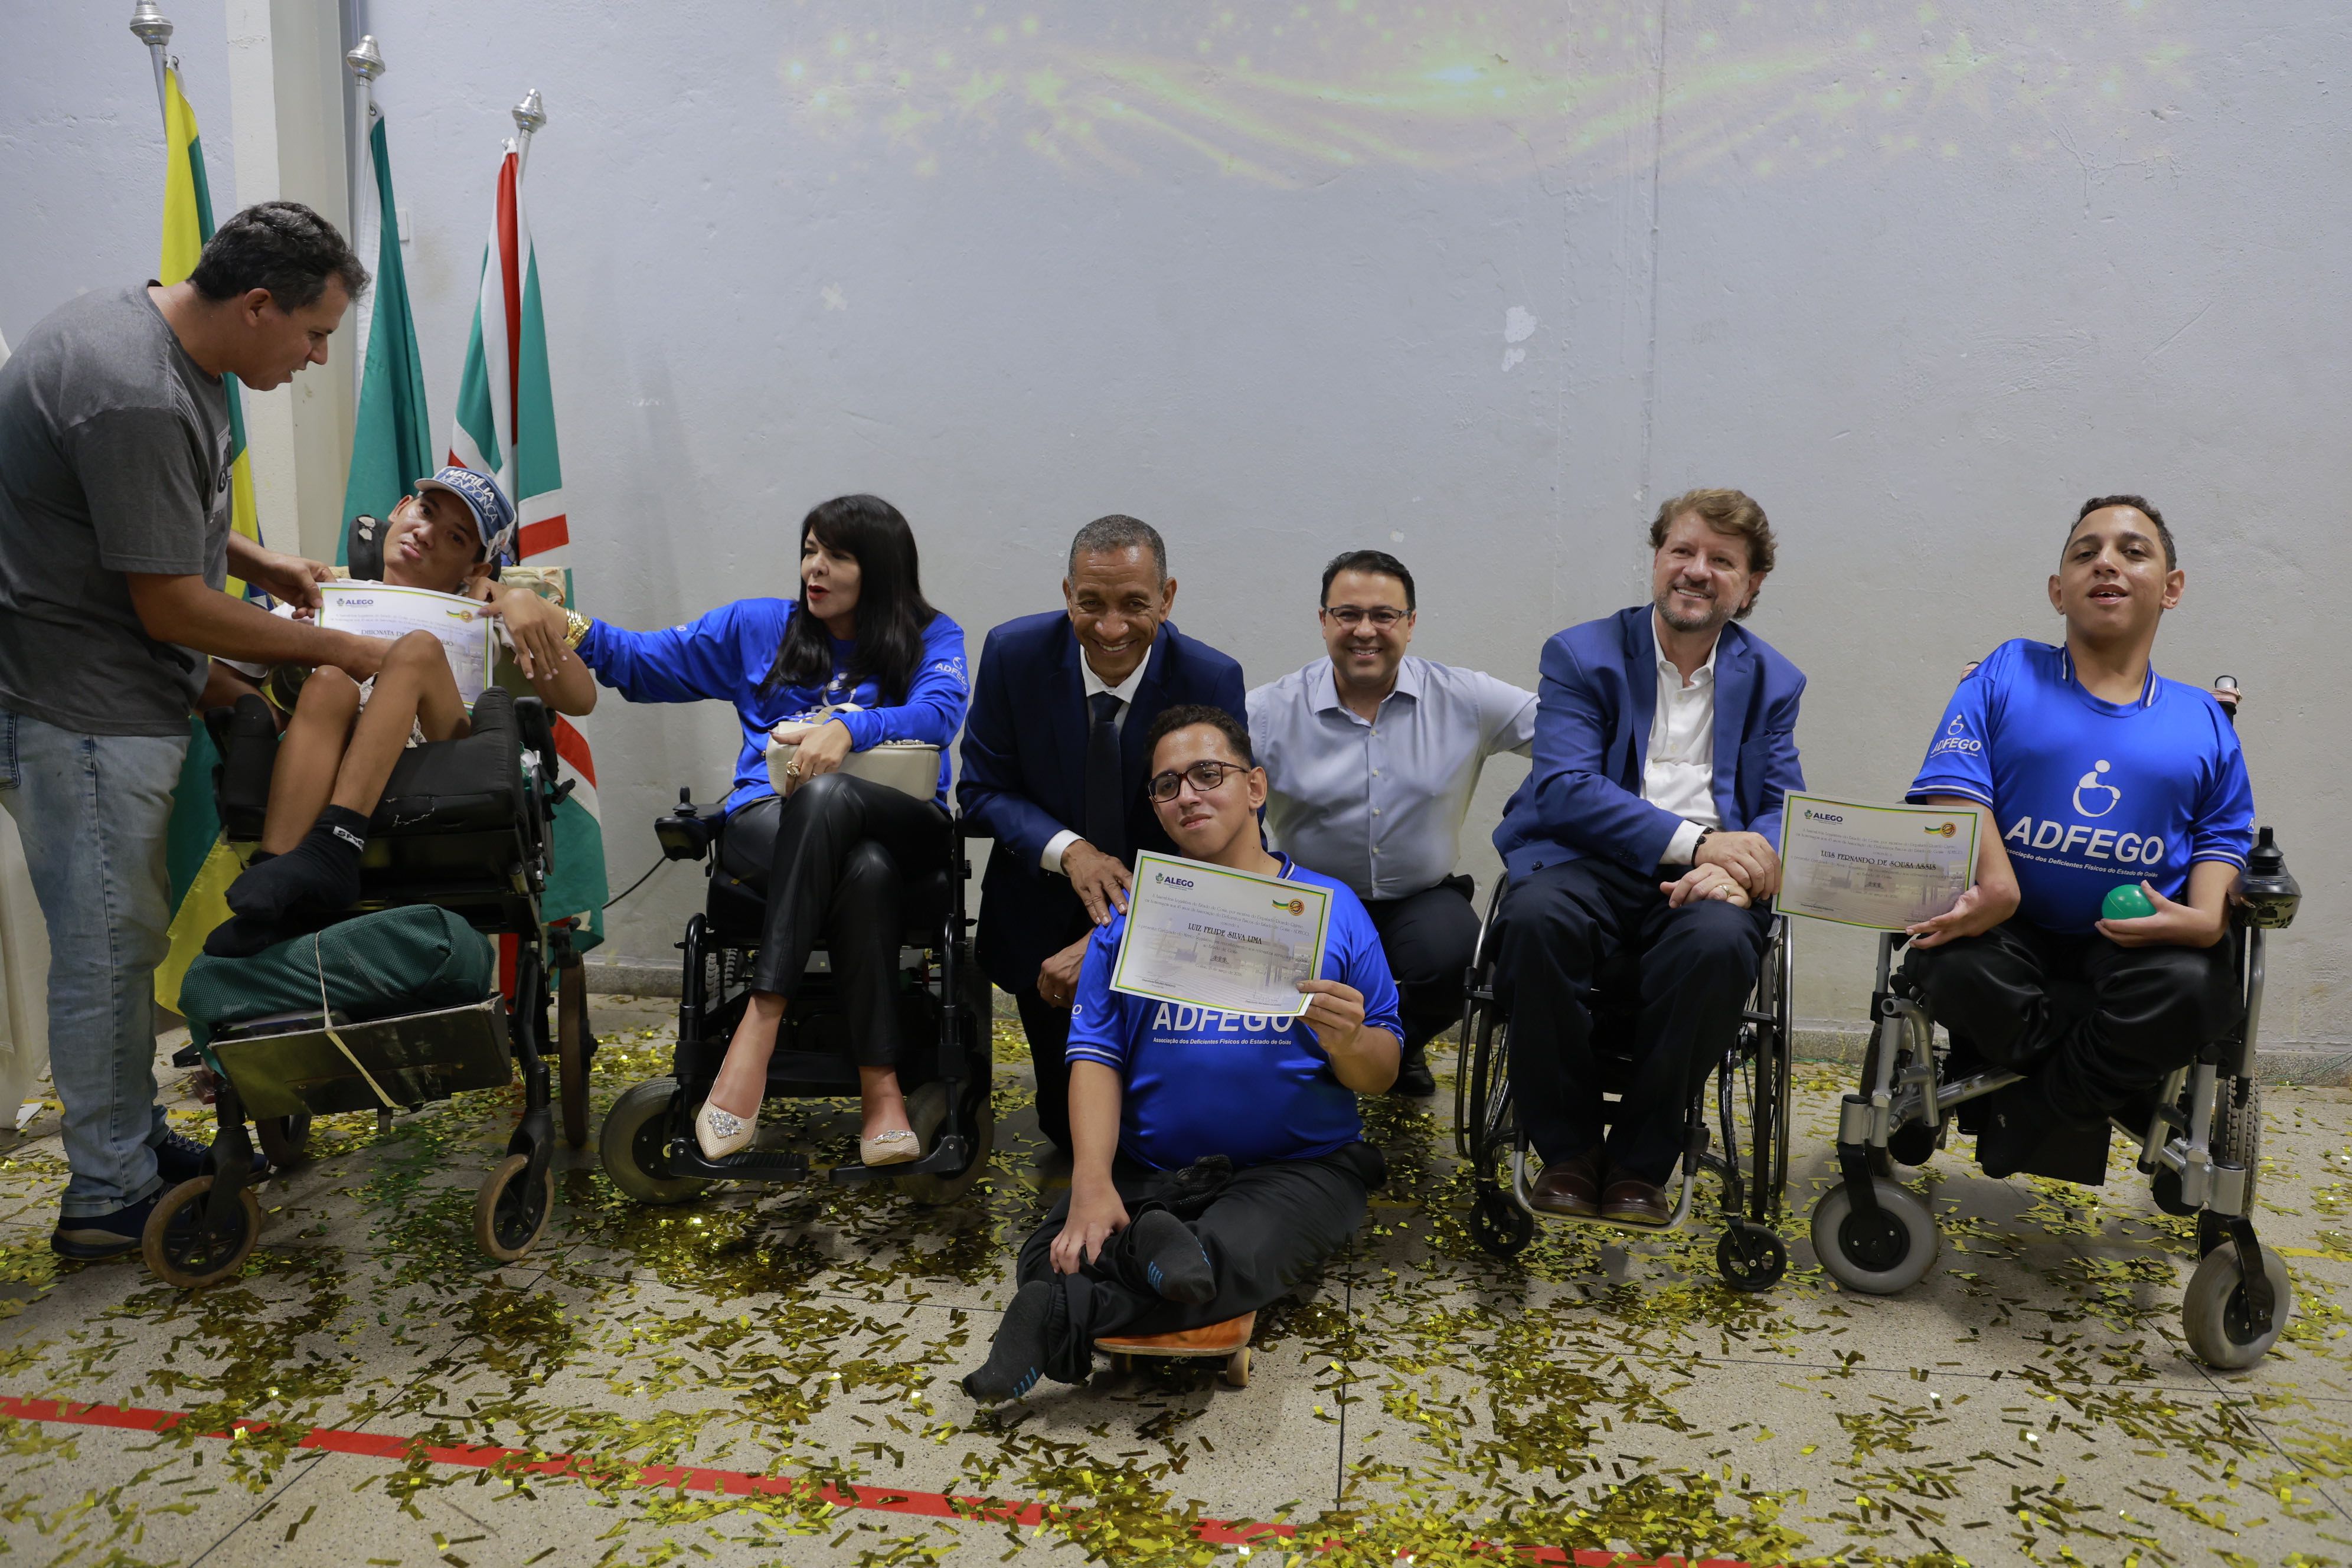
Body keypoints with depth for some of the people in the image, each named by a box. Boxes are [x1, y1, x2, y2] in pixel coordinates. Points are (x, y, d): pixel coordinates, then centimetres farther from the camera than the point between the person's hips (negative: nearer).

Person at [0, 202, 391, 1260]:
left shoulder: (168, 346, 7)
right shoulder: (136, 398, -25)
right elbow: (171, 608, -22)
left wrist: (258, 561, 11)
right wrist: (333, 648, -13)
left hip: (116, 703, 10)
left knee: (126, 935, 17)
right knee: (110, 945, -1)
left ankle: (136, 1141, 31)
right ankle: (109, 1200, 12)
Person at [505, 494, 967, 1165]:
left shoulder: (933, 638, 12)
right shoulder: (758, 627, 20)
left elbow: (941, 711, -10)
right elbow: (641, 661, 17)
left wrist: (849, 727, -28)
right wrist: (561, 623, -1)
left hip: (901, 823, -1)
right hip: (772, 819, 1)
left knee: (827, 796, -39)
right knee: (864, 871, -37)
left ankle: (759, 1022, -39)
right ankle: (879, 1081, -38)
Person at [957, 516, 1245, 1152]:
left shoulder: (1213, 681, -19)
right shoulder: (1014, 653, -14)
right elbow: (982, 789, -6)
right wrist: (1067, 849, -27)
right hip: (1043, 910, 1)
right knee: (1068, 1124, 5)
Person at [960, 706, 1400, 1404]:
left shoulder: (1332, 907, 7)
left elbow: (1381, 1077, 8)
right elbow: (1095, 1053, 0)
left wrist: (1347, 1041, -18)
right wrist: (1092, 1182, -17)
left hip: (1299, 1166, -1)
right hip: (1146, 1169, 1)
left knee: (1234, 1258, -33)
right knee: (1054, 1260, -27)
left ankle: (1061, 1323, -21)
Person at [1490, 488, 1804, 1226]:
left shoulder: (1772, 681, 17)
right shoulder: (1581, 655, 7)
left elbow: (1783, 809, 8)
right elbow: (1562, 787, -8)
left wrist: (1737, 867, -17)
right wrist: (1693, 840, -20)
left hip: (1703, 876, 2)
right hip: (1595, 860, -1)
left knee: (1720, 940, -34)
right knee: (1536, 917, -35)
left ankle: (1640, 1163, -15)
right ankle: (1568, 1149, -14)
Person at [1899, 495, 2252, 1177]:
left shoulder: (2203, 720, 14)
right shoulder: (2006, 674, 7)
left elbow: (2223, 834, 14)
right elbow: (1955, 787, -6)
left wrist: (2206, 917, -10)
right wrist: (1996, 883, -24)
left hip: (2140, 937, 1)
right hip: (2012, 929, -1)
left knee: (2194, 987, -32)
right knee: (1958, 969, -34)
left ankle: (2032, 1113, -8)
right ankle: (2120, 1088, -6)